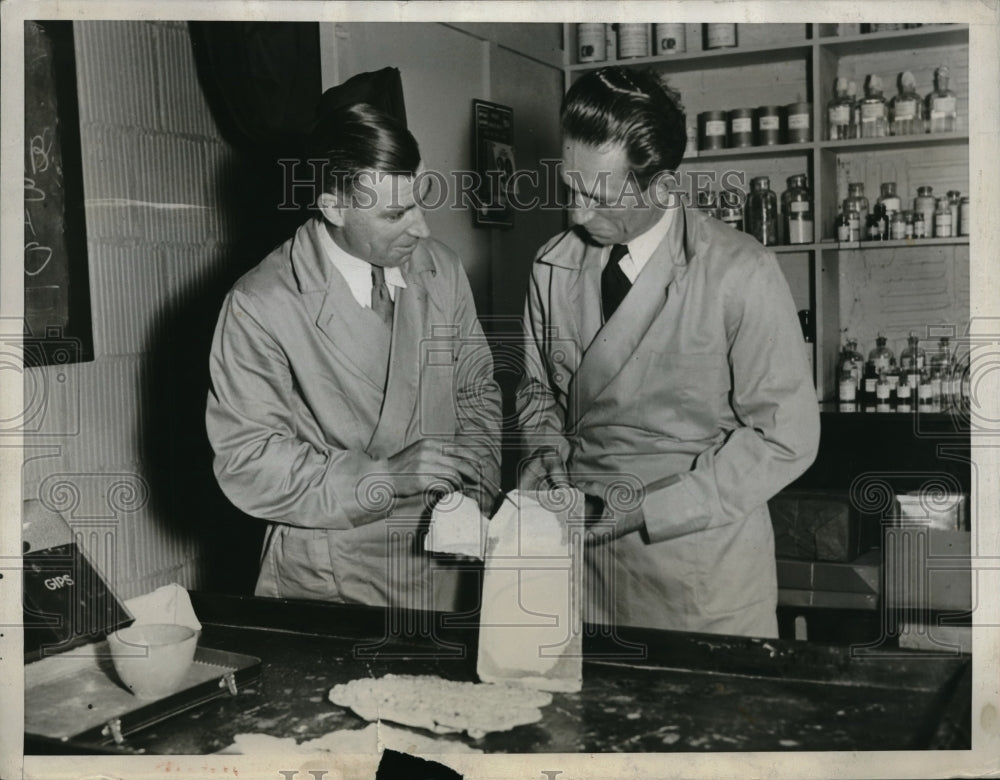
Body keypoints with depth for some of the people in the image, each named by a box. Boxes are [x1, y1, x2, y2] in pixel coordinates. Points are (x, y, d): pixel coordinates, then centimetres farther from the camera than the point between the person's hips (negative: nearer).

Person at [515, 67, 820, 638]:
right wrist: (548, 451, -6)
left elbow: (785, 436, -13)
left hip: (706, 555, -3)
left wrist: (651, 507, -17)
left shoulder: (741, 274, -15)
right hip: (584, 544, 4)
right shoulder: (553, 266, 0)